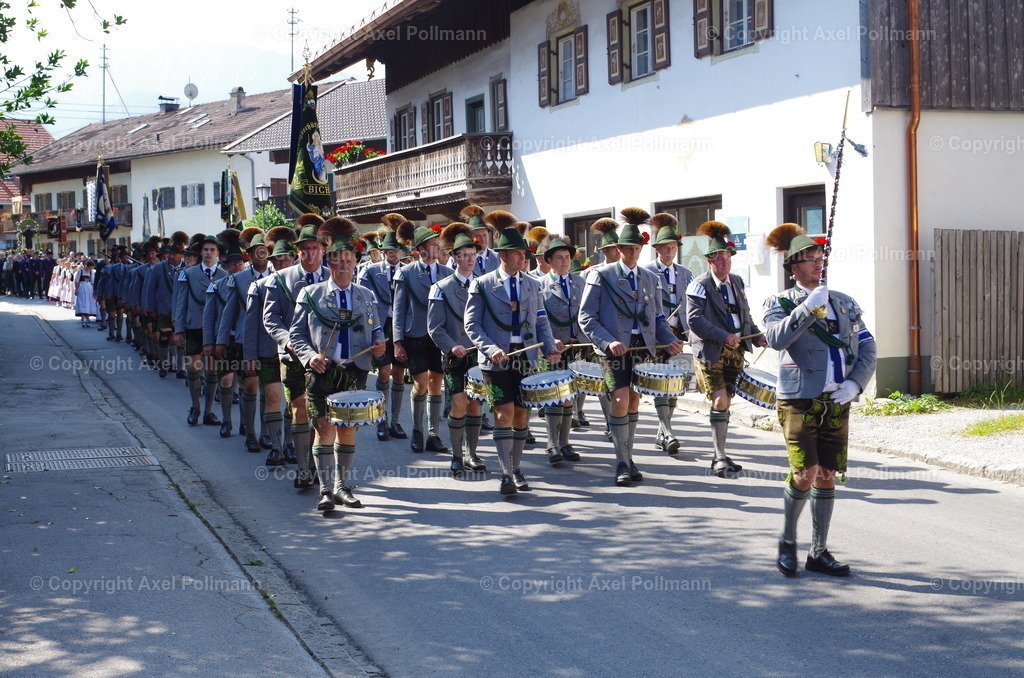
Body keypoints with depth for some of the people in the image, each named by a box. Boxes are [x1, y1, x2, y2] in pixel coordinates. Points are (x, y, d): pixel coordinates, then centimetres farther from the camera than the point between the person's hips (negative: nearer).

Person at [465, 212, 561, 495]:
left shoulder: (532, 285, 10)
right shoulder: (482, 284, -1)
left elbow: (541, 322, 12)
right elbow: (472, 324, -3)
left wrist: (550, 348, -6)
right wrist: (490, 349, -19)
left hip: (526, 358, 4)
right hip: (497, 360, -4)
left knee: (522, 415, 6)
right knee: (504, 413, -10)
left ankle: (516, 469, 19)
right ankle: (506, 474, -8)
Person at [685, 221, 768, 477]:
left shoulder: (737, 282, 13)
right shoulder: (700, 285, -8)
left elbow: (745, 314, 23)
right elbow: (694, 319, -17)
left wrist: (757, 336, 8)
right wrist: (723, 336, -22)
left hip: (735, 349, 6)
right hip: (710, 351, -6)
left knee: (726, 402, 9)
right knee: (719, 401, -11)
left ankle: (720, 458, 18)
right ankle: (720, 458, -4)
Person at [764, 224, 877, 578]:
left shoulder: (844, 303, 13)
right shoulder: (781, 303, 1)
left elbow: (868, 348, 12)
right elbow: (776, 339, -19)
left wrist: (855, 383, -3)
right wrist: (807, 307, -22)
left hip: (837, 402, 4)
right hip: (799, 401, -4)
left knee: (827, 477, 6)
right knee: (805, 474, -13)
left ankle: (819, 552, 18)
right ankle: (787, 541, 11)